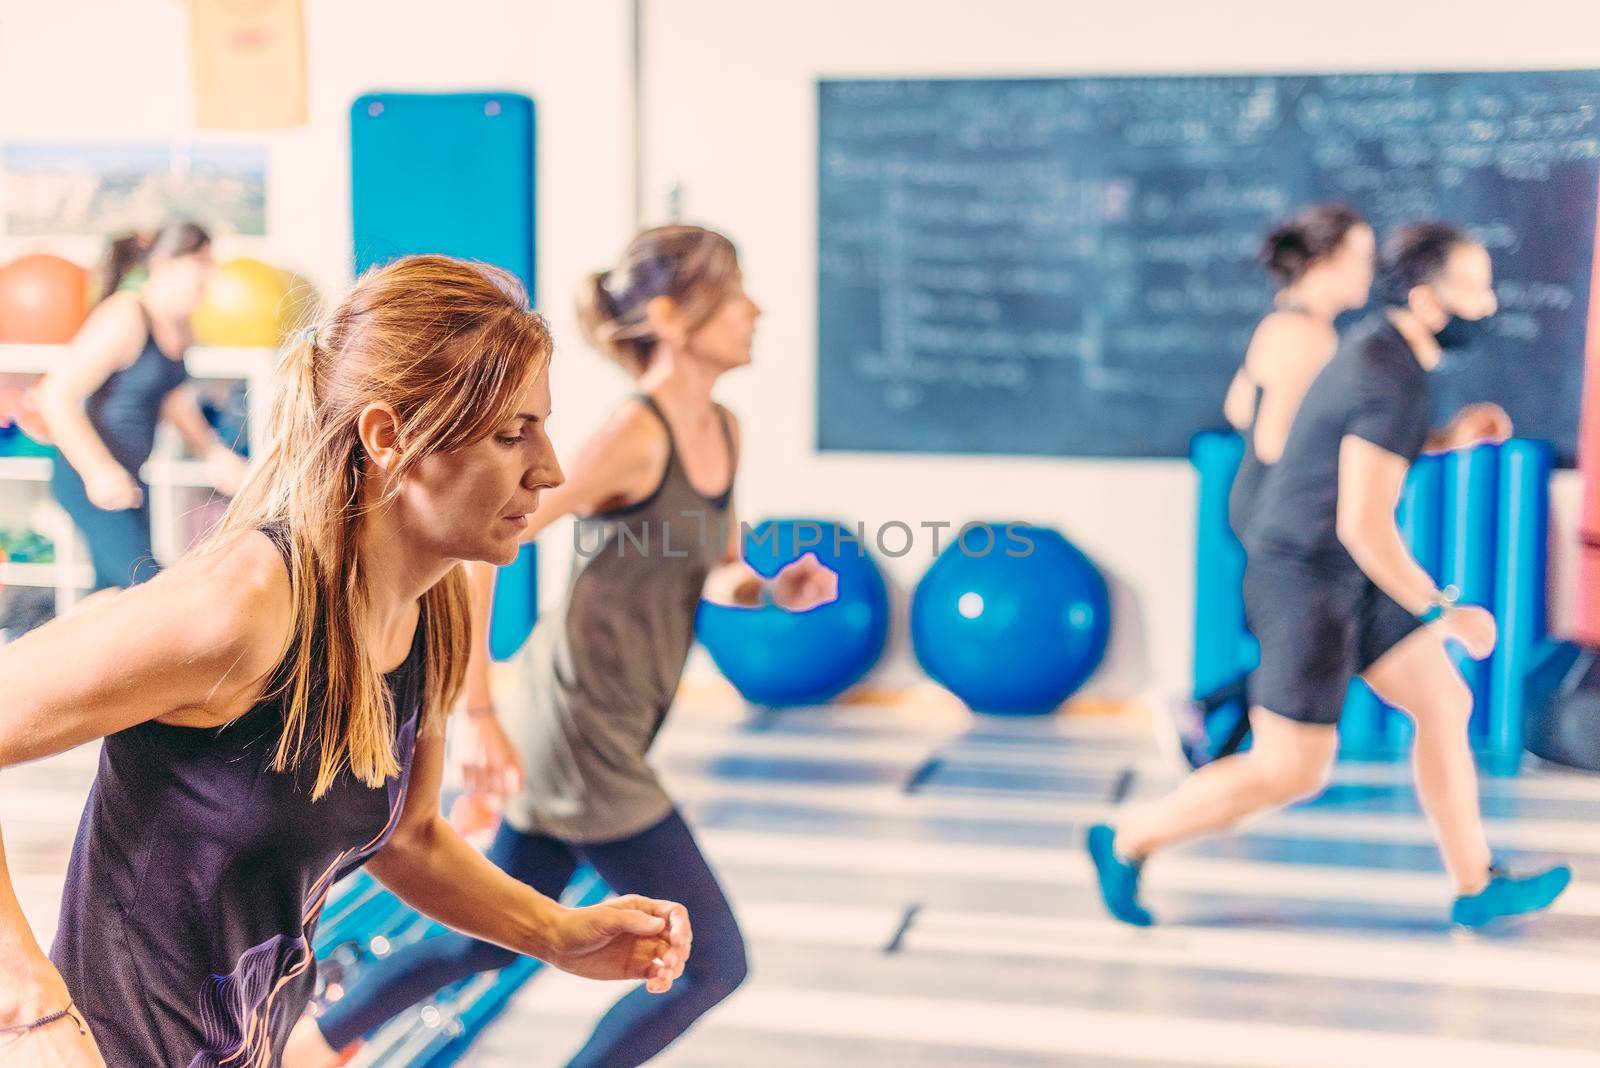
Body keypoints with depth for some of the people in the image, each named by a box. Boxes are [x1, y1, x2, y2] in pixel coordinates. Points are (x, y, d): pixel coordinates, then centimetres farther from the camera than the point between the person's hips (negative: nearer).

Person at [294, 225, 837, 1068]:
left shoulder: (722, 431, 7)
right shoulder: (633, 436, -19)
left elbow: (717, 574, 19)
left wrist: (773, 591, -3)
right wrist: (478, 715, -19)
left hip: (607, 733, 9)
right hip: (578, 726, -9)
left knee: (490, 941, 21)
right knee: (713, 962, -1)